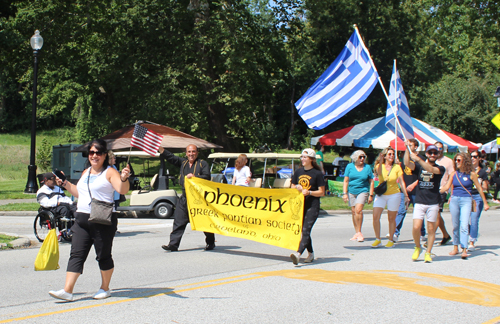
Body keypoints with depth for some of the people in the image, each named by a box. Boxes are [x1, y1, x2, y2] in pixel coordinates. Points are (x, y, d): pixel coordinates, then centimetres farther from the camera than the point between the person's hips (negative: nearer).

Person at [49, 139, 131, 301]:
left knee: (104, 256, 5)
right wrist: (66, 183, 21)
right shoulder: (85, 173, 18)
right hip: (82, 219, 7)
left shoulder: (109, 172, -5)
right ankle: (67, 291, -3)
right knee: (76, 254, 0)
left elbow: (122, 190, -20)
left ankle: (105, 288, 20)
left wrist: (124, 179, -39)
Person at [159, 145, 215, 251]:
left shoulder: (202, 164, 1)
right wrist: (159, 147, 9)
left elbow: (207, 177, -9)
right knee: (178, 221, -1)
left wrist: (194, 177, -20)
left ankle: (210, 243, 21)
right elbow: (170, 157, 15)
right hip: (185, 198, 4)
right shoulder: (183, 162, 15)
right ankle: (173, 244, 0)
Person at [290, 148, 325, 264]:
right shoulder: (298, 172, 11)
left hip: (312, 206, -6)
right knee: (304, 231, 12)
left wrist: (309, 192, -20)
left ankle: (298, 254, -30)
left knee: (306, 230, -17)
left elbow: (322, 192, -5)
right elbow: (292, 187, 18)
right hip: (300, 205, 6)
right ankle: (310, 254, 27)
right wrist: (297, 187, -5)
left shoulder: (317, 173, -5)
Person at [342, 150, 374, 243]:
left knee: (358, 210, -19)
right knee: (353, 212, 4)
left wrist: (371, 195, 2)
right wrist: (345, 193, -2)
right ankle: (357, 233, 15)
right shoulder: (349, 166, 4)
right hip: (351, 192, 2)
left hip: (363, 191, -2)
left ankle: (359, 232, -13)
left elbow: (371, 182, 6)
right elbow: (346, 181, 5)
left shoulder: (367, 167, 3)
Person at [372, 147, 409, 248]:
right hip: (381, 194, 1)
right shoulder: (380, 166, 0)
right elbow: (379, 173, -24)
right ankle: (378, 240, 2)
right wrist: (381, 162, -36)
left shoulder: (397, 167, 0)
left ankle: (391, 240, 16)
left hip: (394, 195, -1)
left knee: (391, 219, 5)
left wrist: (406, 195, 1)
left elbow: (402, 182, 2)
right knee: (375, 217, -9)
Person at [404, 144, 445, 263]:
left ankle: (428, 253, 15)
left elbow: (431, 169, -19)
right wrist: (408, 149, -18)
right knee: (416, 227, -9)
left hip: (433, 203, -1)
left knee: (431, 229, 2)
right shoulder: (419, 166, 9)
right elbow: (407, 163, -9)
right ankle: (417, 247, 15)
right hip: (419, 202, 1)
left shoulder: (440, 168, 3)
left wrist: (418, 159, -26)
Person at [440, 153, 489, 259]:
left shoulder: (471, 174, -3)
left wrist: (485, 203, 6)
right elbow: (447, 187, 8)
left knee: (464, 226, -13)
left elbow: (479, 188, 3)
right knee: (455, 225, 9)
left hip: (466, 200, -4)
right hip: (454, 200, 4)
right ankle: (455, 248, 19)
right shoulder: (454, 174, 8)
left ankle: (464, 250, -17)